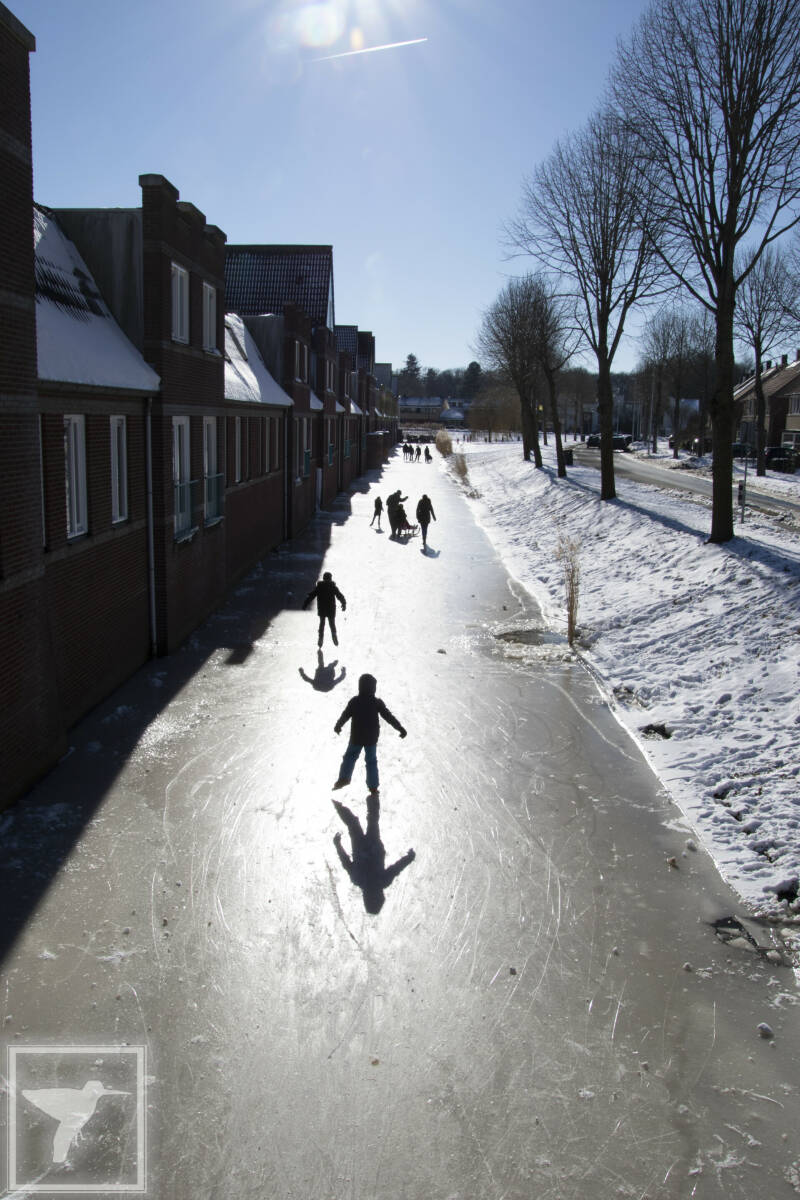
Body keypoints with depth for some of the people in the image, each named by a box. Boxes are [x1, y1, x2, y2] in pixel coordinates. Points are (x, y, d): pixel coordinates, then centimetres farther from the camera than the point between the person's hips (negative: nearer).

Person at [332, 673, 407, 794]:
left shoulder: (354, 702, -8)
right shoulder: (377, 703, -11)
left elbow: (345, 716, 1)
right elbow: (389, 717, -11)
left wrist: (338, 726, 19)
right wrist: (400, 728, -5)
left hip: (356, 737, 0)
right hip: (371, 738, 0)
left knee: (350, 756, 17)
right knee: (371, 761, 12)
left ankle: (344, 778, 1)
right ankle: (373, 787, 12)